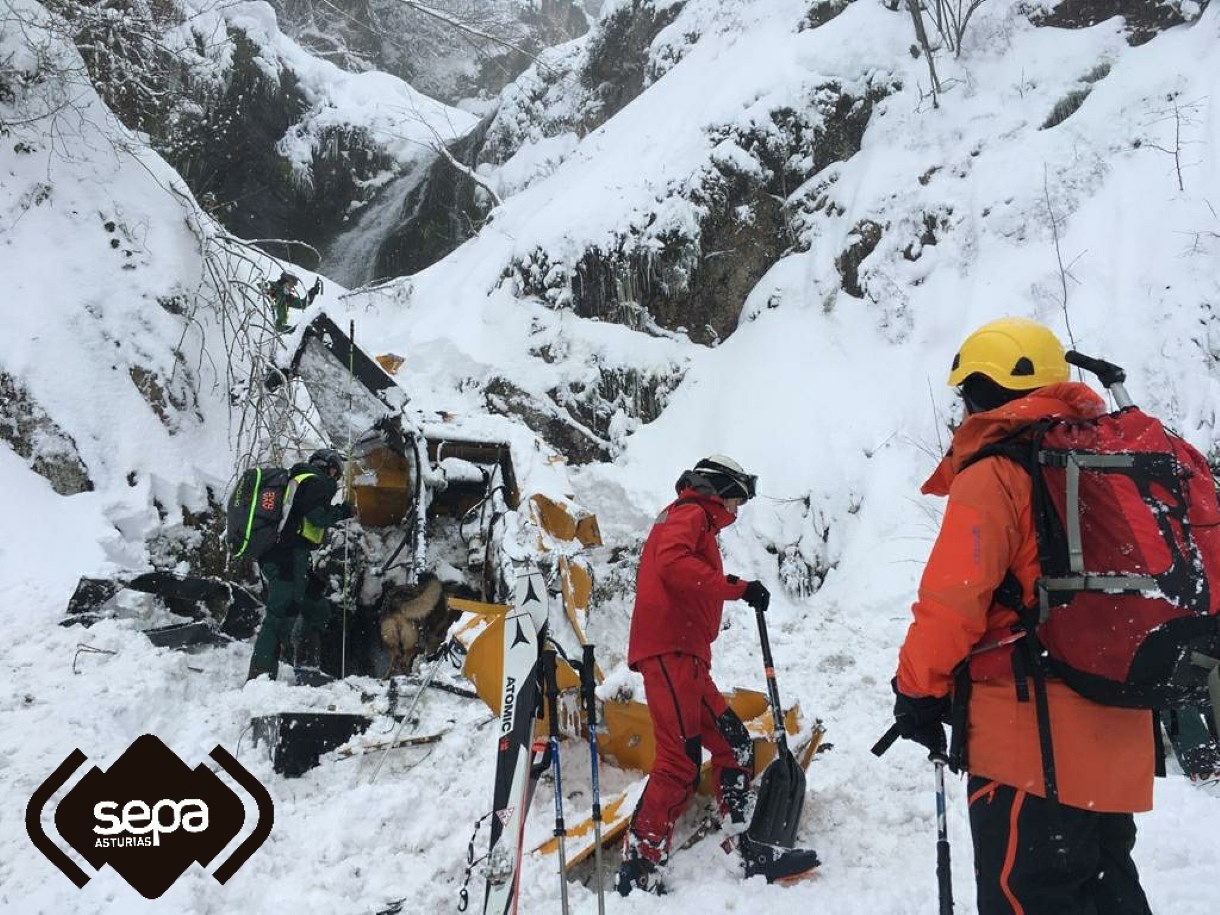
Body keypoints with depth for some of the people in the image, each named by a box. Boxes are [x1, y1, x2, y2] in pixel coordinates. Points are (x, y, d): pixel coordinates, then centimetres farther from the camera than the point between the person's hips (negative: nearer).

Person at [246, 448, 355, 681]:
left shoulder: (295, 480, 26)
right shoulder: (318, 482, -3)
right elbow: (318, 515, -17)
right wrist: (342, 511, -1)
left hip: (273, 556, 10)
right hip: (289, 559, -10)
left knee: (318, 611, 18)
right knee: (280, 618, -14)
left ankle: (306, 667, 20)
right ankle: (260, 677, -18)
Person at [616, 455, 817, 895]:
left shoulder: (696, 523, 30)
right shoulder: (689, 513, -1)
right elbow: (672, 564, -22)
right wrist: (736, 587, -19)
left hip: (684, 657, 11)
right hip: (670, 651, -11)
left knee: (733, 744, 10)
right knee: (680, 761, -13)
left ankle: (752, 853, 13)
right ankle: (637, 869, -10)